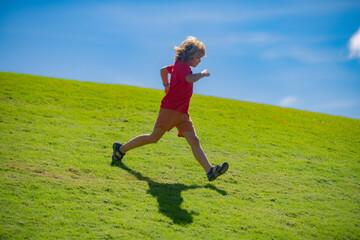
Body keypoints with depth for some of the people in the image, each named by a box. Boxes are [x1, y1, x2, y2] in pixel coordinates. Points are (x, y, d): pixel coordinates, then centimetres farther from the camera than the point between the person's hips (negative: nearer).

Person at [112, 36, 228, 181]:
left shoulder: (179, 66, 19)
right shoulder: (182, 65, -10)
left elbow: (163, 70, 36)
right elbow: (190, 79, -31)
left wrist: (166, 85, 39)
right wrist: (202, 74, -15)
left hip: (182, 113, 9)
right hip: (170, 109, -9)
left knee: (194, 141, -6)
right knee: (154, 137, -4)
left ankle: (210, 171, -18)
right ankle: (121, 149, 13)